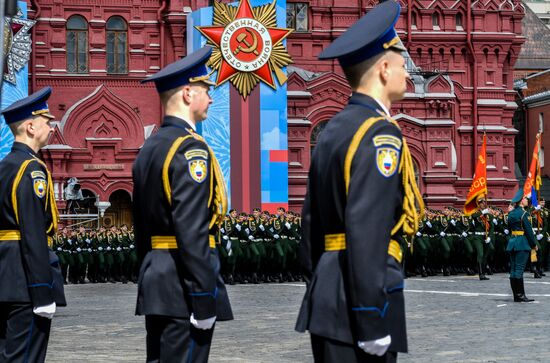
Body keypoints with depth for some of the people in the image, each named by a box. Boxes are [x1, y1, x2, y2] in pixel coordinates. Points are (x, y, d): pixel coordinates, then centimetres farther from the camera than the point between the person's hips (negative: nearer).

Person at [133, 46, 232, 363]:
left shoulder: (149, 149, 15)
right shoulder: (190, 149, -14)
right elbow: (193, 234, -21)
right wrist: (204, 301, -21)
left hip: (155, 279, 10)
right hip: (183, 285, -10)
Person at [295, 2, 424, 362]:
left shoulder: (333, 131, 15)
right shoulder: (379, 134, -13)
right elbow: (366, 232, -22)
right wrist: (373, 323, -23)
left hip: (327, 292, 9)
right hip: (356, 298, -9)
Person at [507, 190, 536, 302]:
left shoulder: (511, 213, 11)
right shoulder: (523, 213, -13)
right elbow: (529, 230, -13)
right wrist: (534, 245, -4)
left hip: (512, 242, 8)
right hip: (522, 243, -8)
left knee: (513, 269, 6)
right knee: (519, 269, -8)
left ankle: (516, 295, 10)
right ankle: (520, 295, -8)